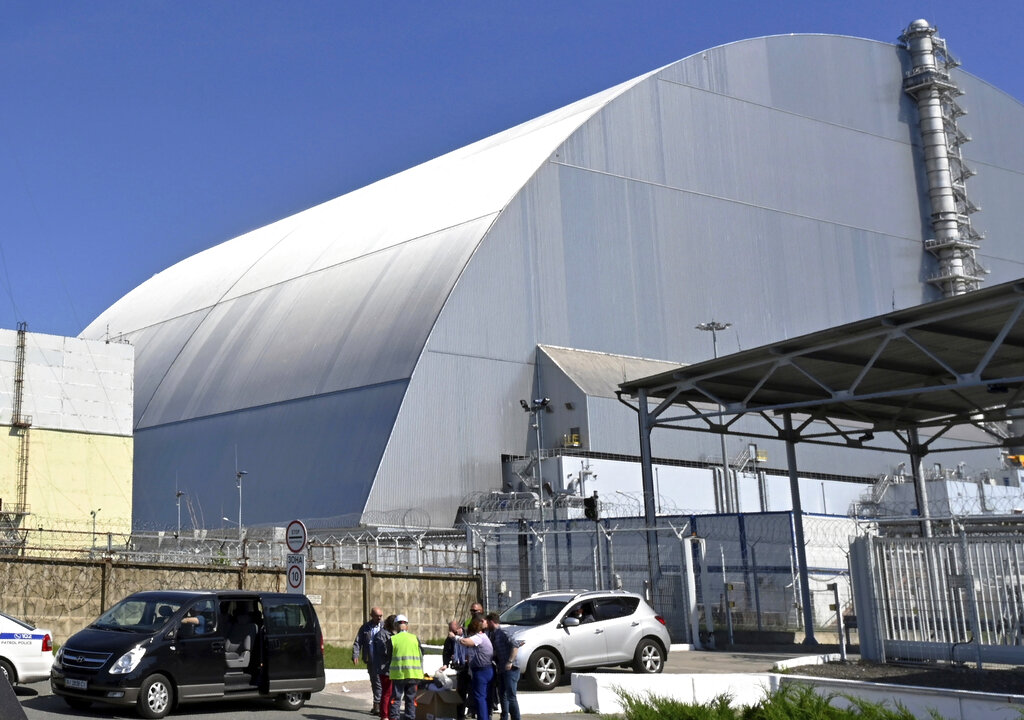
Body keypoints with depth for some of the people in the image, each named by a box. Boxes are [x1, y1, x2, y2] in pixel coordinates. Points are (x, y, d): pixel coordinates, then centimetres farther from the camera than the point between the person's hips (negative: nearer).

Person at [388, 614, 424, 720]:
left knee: (396, 699, 5)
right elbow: (421, 655, 10)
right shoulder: (415, 638, 3)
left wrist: (389, 670, 19)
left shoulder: (392, 639, -3)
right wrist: (420, 671, 23)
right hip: (413, 674, 2)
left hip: (398, 674, -2)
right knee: (411, 699, 10)